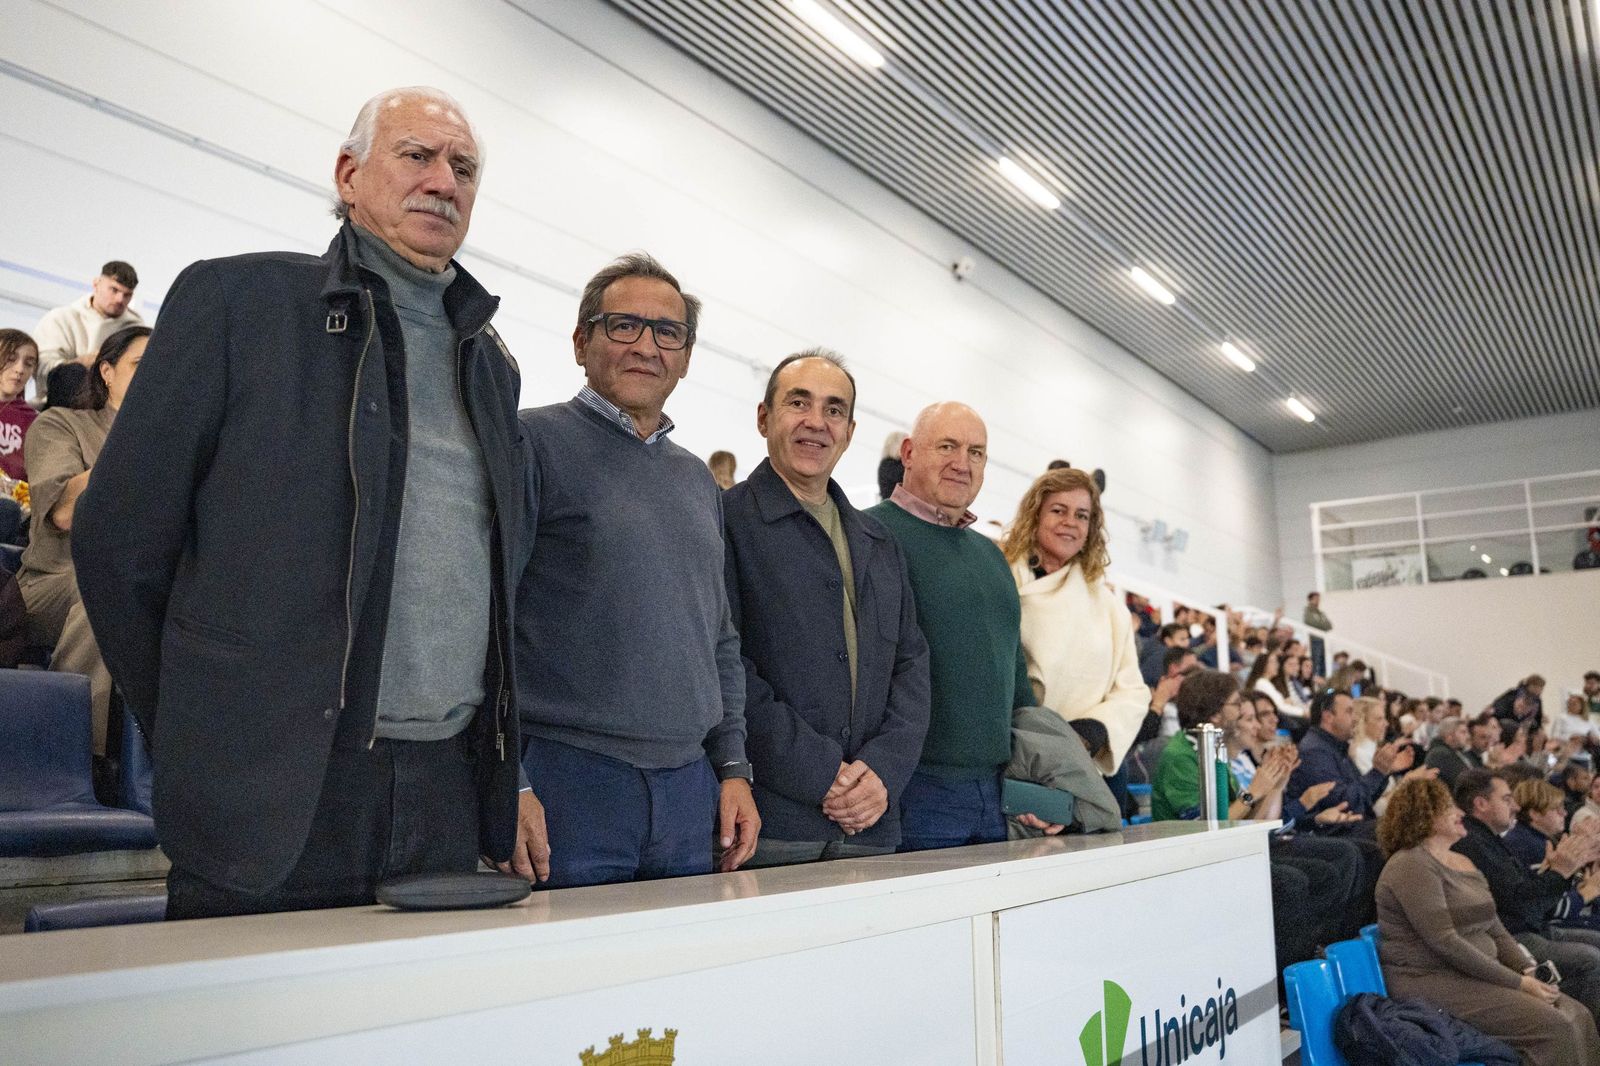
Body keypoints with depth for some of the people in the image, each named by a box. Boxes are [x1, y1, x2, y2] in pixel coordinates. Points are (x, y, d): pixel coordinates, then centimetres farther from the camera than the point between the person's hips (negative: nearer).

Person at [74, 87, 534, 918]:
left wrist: (507, 780, 12)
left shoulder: (492, 363, 14)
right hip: (271, 804, -4)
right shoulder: (235, 299, 0)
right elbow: (116, 538, -1)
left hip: (450, 805, 5)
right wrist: (195, 743, 2)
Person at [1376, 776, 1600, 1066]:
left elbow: (1496, 931, 15)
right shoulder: (1411, 865, -14)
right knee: (1556, 1027, -18)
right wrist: (1517, 982, -16)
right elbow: (1444, 942, -19)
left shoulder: (1464, 864, 16)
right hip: (1430, 980, -9)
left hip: (1478, 973, 9)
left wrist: (1528, 970, -3)